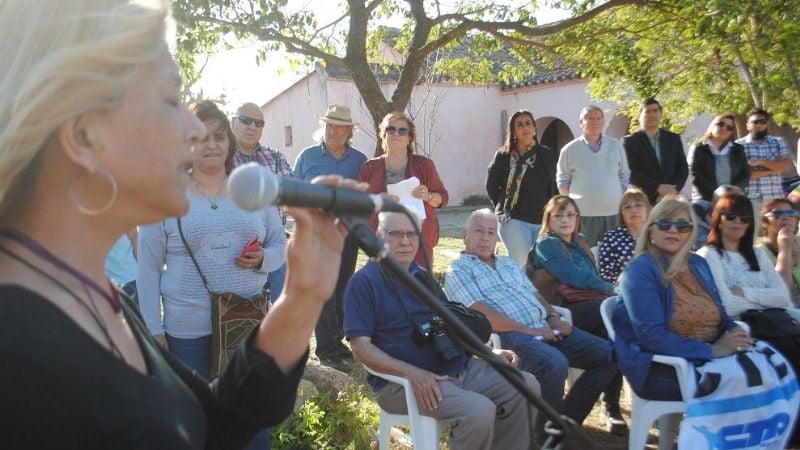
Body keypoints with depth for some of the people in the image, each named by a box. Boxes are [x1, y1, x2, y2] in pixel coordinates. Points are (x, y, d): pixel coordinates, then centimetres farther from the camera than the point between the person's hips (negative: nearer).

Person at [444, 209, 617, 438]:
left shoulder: (509, 263, 27)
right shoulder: (458, 270, 2)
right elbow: (481, 314, -12)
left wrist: (553, 317, 2)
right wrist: (528, 330, -15)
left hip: (545, 326, 8)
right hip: (509, 334, -8)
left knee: (607, 353, -2)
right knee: (554, 363, -36)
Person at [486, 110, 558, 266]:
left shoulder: (546, 155, 7)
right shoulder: (503, 156, -1)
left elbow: (553, 188, 12)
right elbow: (491, 186, 8)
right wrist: (504, 209, 5)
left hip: (543, 222, 3)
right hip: (514, 221, -3)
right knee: (521, 266, -6)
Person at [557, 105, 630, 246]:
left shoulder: (616, 146, 8)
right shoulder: (570, 150, 1)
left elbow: (624, 176, 14)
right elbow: (562, 180, 6)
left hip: (613, 213, 3)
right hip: (583, 214, -2)